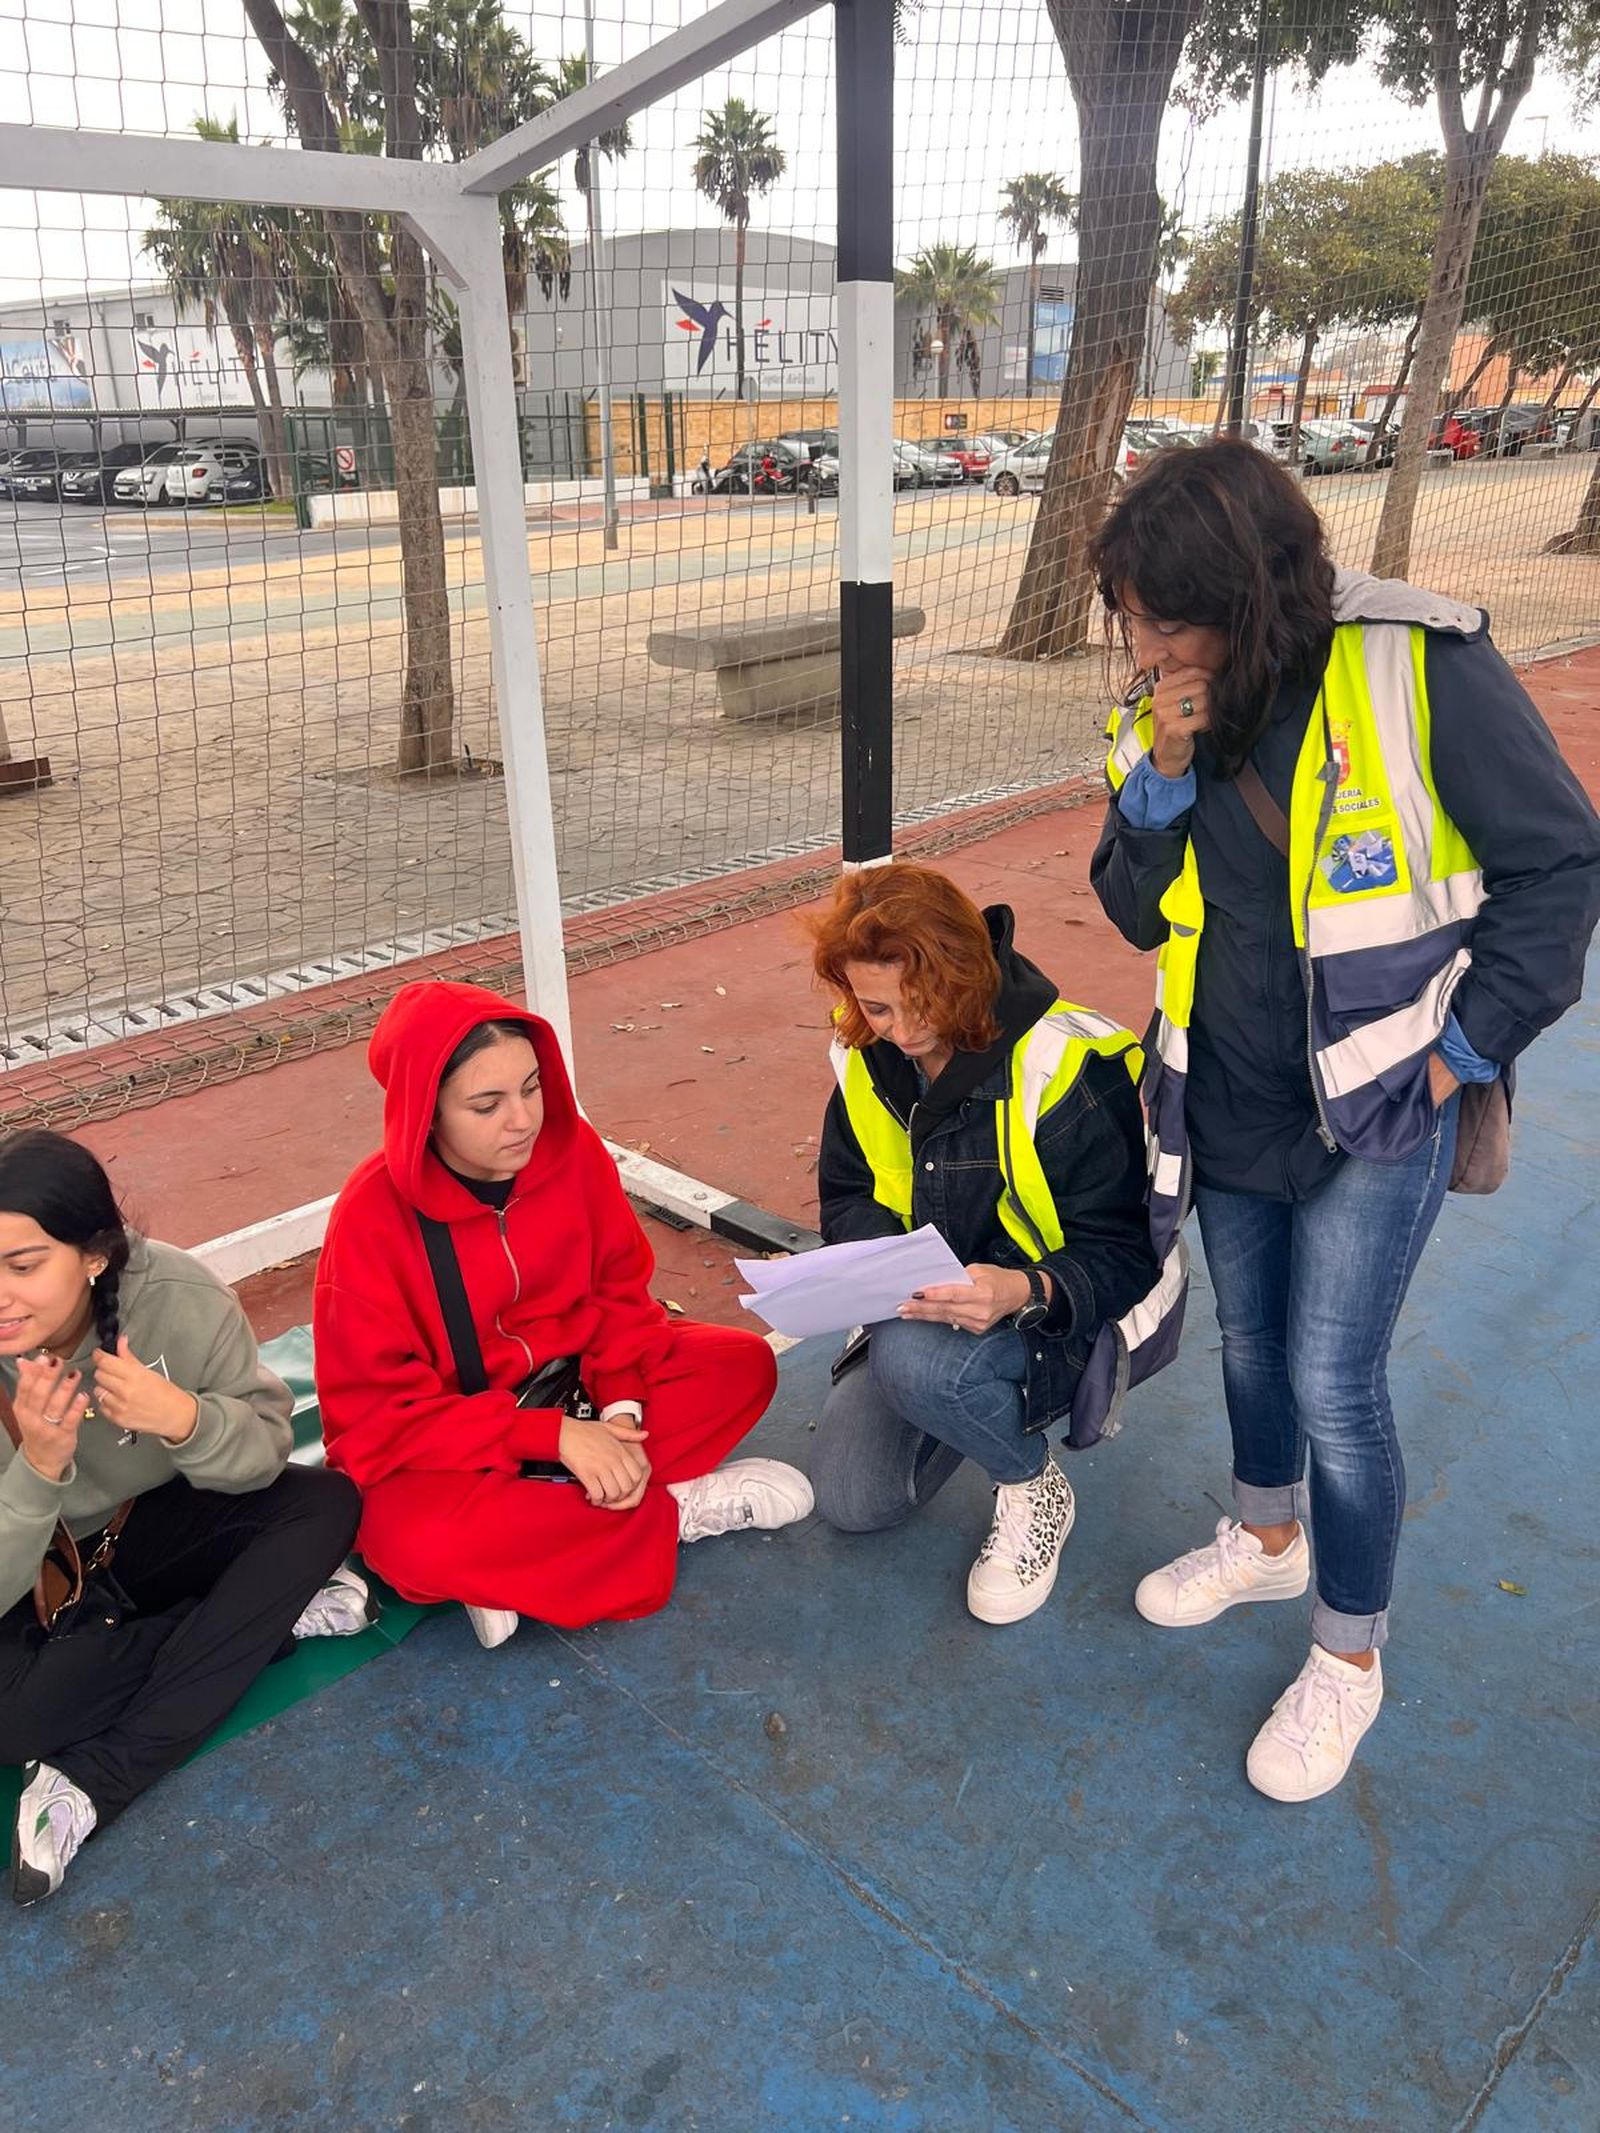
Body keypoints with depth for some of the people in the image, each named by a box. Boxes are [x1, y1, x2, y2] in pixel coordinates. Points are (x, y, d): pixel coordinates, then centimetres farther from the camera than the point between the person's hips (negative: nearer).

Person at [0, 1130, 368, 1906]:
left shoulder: (176, 1294, -25)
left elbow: (269, 1450, -18)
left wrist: (185, 1419, -40)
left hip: (155, 1526, 2)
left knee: (327, 1502, -24)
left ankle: (92, 1784, -21)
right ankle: (277, 1612, -11)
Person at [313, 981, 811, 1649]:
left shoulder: (571, 1147, -12)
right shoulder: (372, 1220, -23)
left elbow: (620, 1290, -2)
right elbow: (381, 1417, -21)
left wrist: (620, 1406, -20)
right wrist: (554, 1436, -28)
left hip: (571, 1387, 5)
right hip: (440, 1446, -4)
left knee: (742, 1364, -11)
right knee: (418, 1542, -37)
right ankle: (675, 1510, -14)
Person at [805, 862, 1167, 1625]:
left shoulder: (1063, 1067, -25)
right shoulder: (867, 1055, -6)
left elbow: (1120, 1254, -20)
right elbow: (847, 1195, 5)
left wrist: (1022, 1291, -41)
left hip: (1050, 1311, -6)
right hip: (928, 1304, 6)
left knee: (915, 1358, -37)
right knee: (847, 1498, -3)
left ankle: (1033, 1484, -5)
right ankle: (984, 1403, 24)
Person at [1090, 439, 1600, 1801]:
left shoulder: (1420, 670, -19)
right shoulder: (1169, 714, -3)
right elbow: (1138, 913, -2)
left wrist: (1460, 1050, -13)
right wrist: (1165, 774, -18)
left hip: (1378, 1111, -5)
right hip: (1227, 1102, 6)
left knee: (1333, 1382, -2)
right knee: (1249, 1341, 20)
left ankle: (1350, 1656, 23)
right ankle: (1268, 1538, 47)